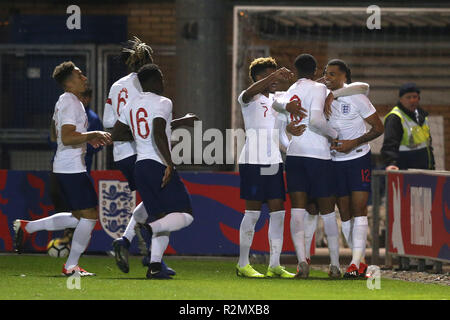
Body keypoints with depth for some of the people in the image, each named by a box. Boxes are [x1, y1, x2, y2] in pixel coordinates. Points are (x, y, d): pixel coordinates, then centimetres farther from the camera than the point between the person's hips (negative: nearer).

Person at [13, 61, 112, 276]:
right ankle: (71, 266, -1)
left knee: (78, 217, 16)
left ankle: (27, 227, 20)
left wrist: (89, 138, 22)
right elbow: (67, 138, -25)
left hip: (64, 167, 10)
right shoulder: (70, 103, -15)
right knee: (90, 215, -6)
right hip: (72, 168, -10)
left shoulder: (64, 101, 17)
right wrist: (94, 135, -20)